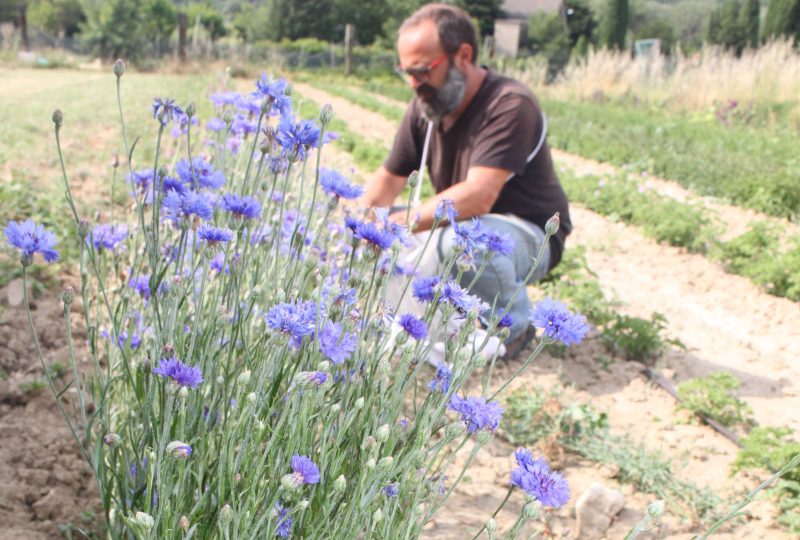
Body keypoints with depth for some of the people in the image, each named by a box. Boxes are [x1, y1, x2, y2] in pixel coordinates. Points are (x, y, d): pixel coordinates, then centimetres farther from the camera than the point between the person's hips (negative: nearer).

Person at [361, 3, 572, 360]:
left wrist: (399, 224, -41)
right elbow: (390, 177, 2)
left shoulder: (510, 106, -26)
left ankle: (514, 327, -9)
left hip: (529, 236, -7)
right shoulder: (425, 105, -4)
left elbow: (478, 196, -36)